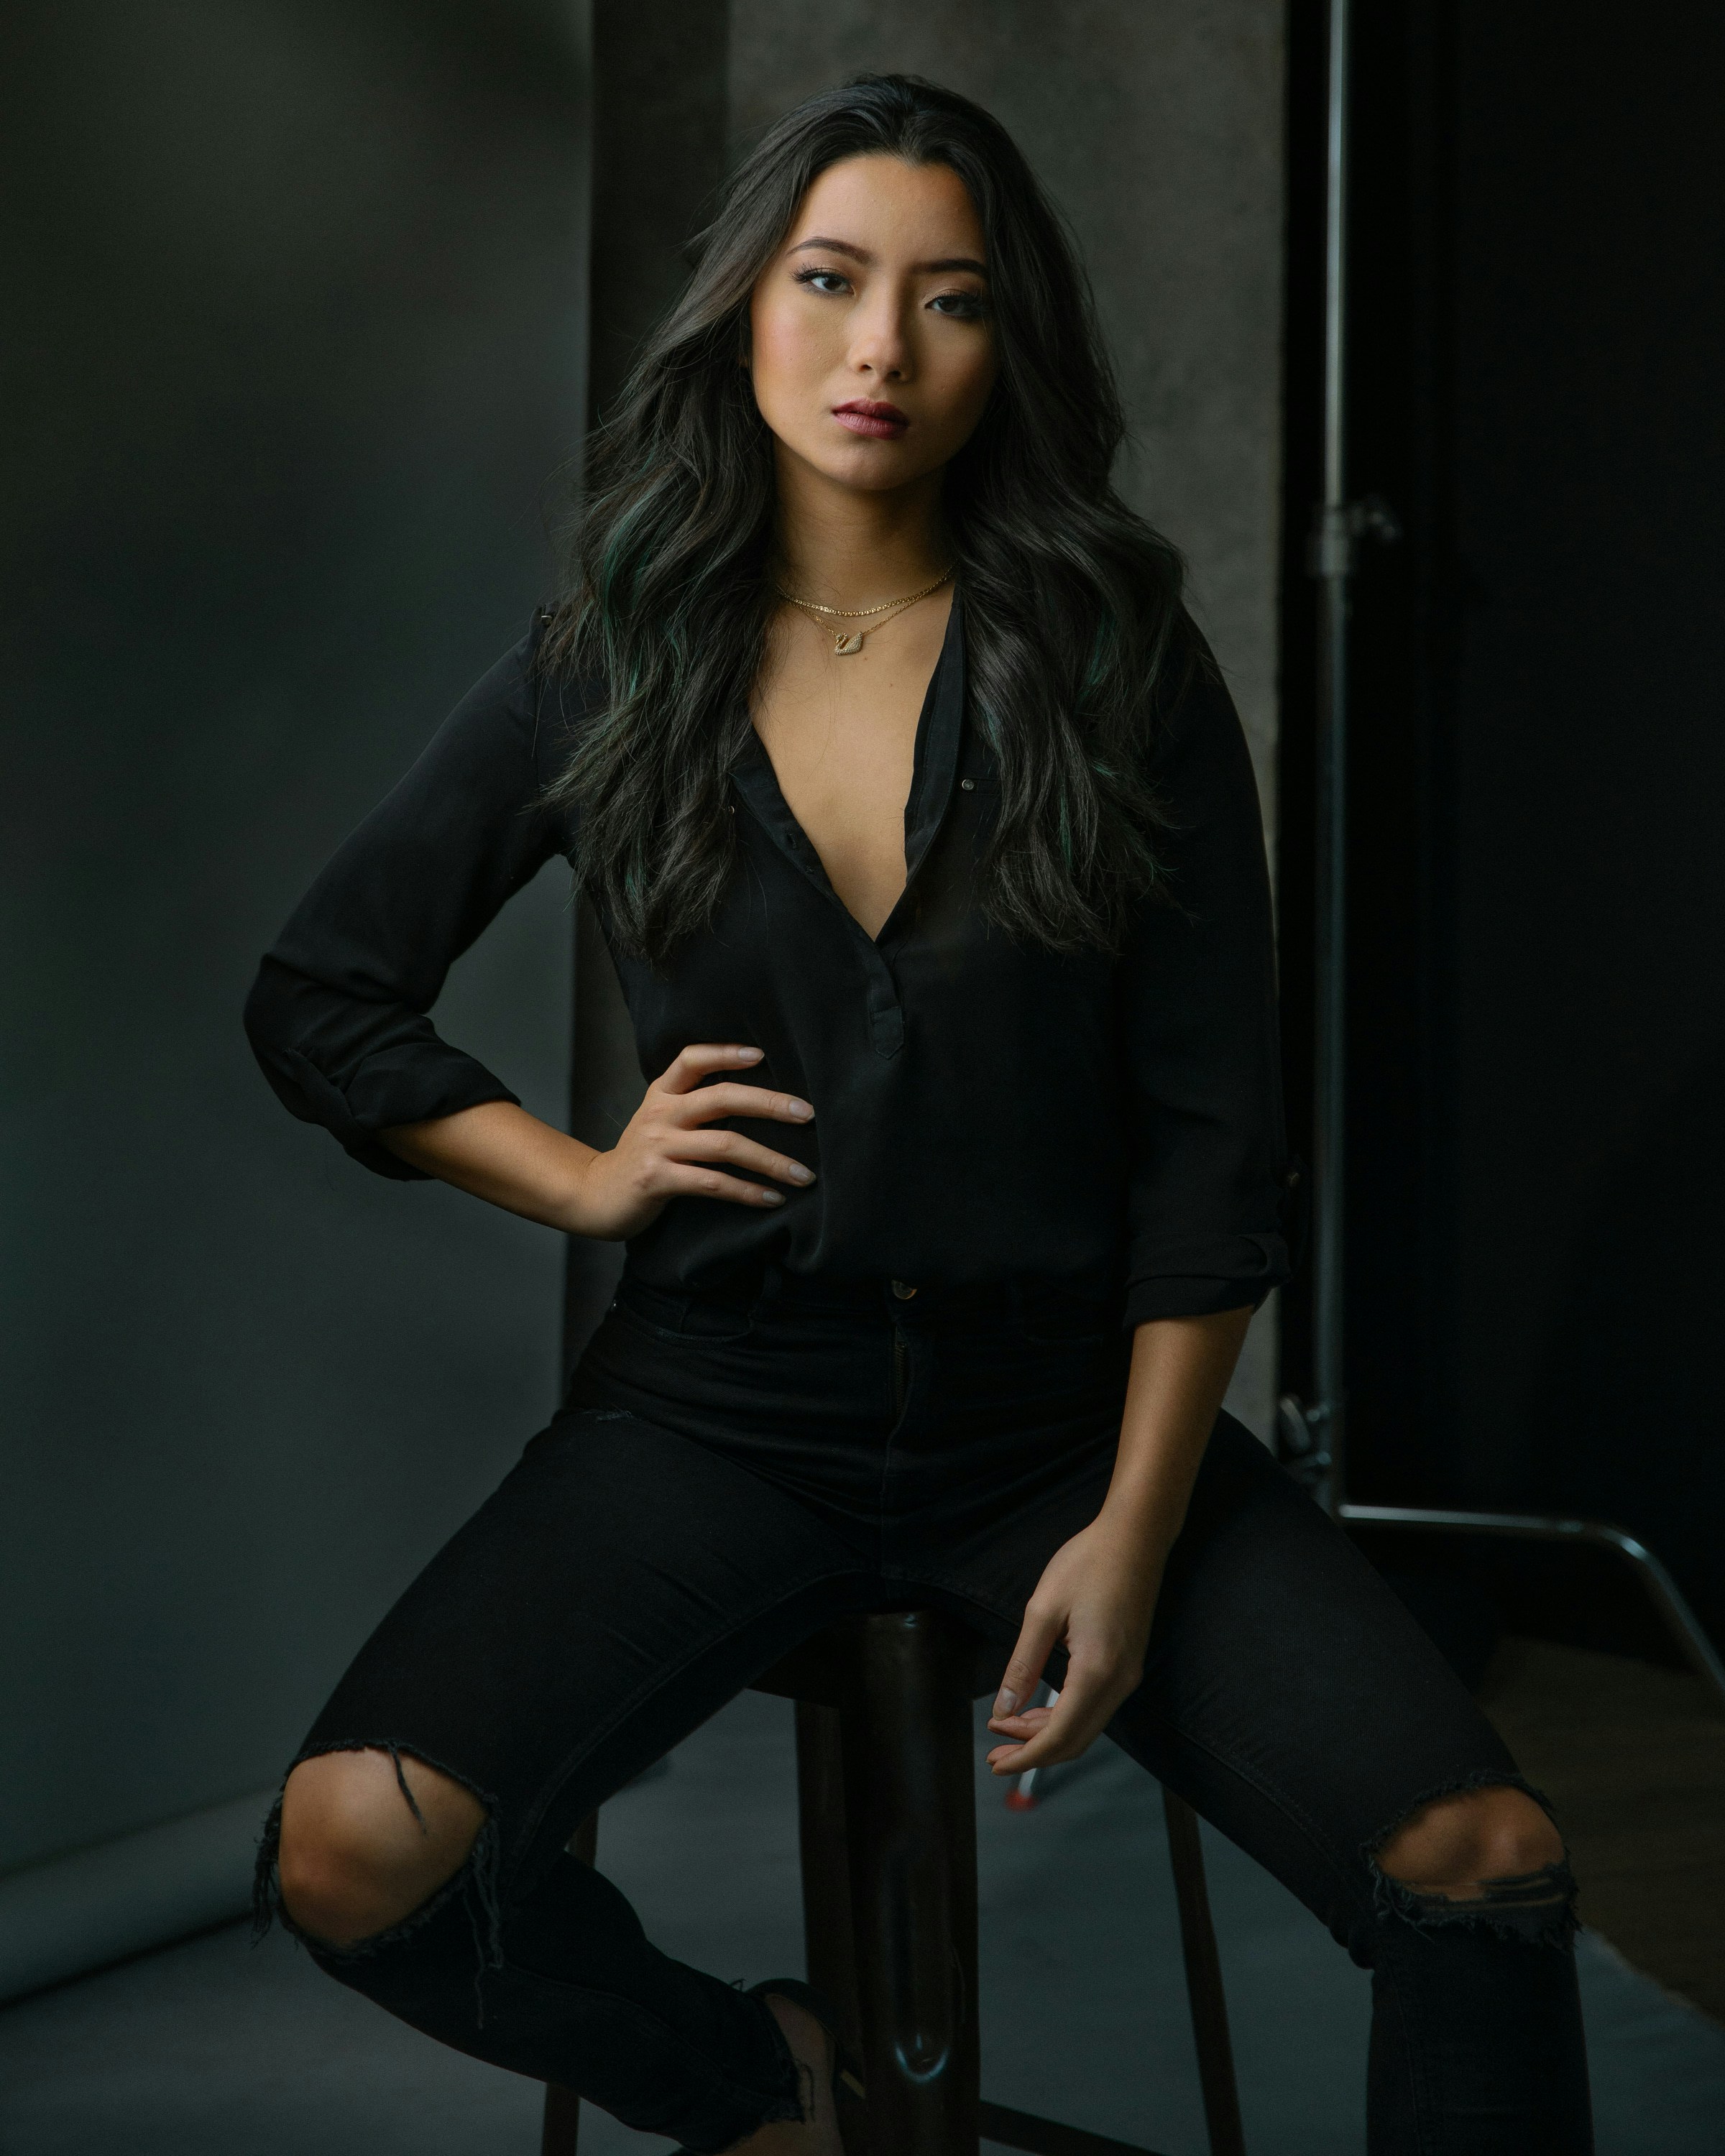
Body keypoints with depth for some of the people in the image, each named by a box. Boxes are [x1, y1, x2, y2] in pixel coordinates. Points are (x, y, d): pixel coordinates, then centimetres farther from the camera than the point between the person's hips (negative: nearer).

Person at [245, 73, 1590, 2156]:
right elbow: (317, 1002, 13)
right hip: (718, 1413, 1)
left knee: (1486, 1873, -22)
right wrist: (586, 1177, 0)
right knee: (355, 1851, -23)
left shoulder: (1120, 671, 0)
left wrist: (1136, 1527, -10)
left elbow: (1208, 1137, -2)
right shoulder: (606, 675, 3)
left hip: (1065, 1407, 0)